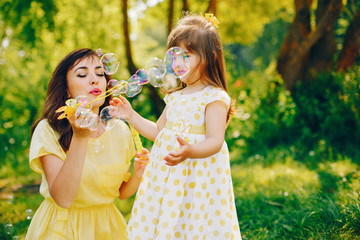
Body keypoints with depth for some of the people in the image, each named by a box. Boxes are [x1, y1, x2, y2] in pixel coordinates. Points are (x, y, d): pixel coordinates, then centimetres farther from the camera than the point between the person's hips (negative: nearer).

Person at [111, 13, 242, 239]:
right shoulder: (175, 96, 12)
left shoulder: (215, 98, -12)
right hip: (167, 176, 7)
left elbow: (215, 141, -21)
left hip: (198, 175, -7)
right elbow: (158, 131, 21)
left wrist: (190, 151, -39)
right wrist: (131, 115, 14)